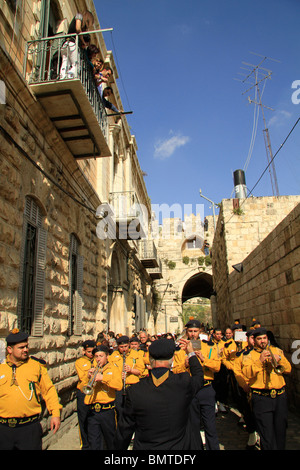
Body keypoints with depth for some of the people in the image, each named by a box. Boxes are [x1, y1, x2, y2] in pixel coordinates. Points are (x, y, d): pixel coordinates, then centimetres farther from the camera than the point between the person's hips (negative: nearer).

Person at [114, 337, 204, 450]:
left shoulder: (135, 391, -21)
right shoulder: (184, 382, -22)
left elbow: (125, 429, -9)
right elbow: (198, 375, 3)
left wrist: (119, 447, 9)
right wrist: (191, 353, 17)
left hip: (144, 447, 1)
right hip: (178, 446, -1)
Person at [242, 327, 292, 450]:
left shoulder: (277, 351, 13)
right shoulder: (250, 355, 3)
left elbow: (288, 369, 7)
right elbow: (248, 373, -12)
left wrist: (280, 359, -11)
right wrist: (260, 360, -22)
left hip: (280, 396, 4)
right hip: (261, 398, -3)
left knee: (281, 429, 14)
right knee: (267, 434, -5)